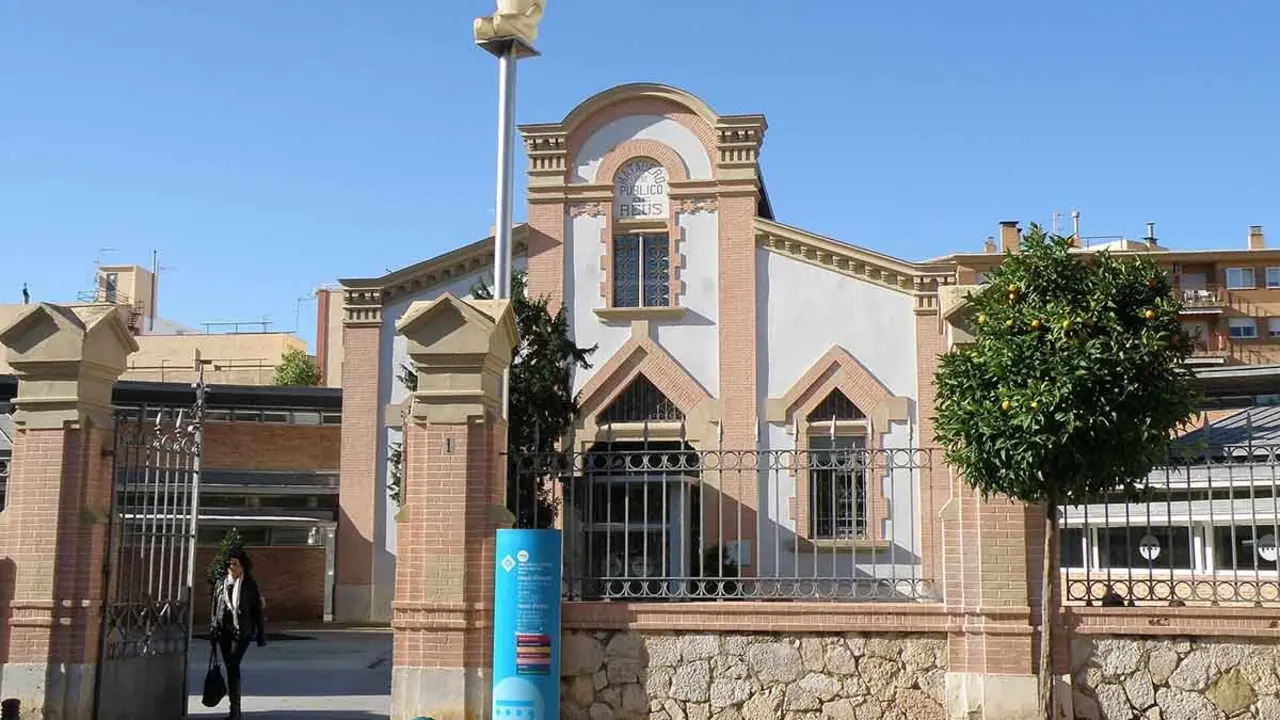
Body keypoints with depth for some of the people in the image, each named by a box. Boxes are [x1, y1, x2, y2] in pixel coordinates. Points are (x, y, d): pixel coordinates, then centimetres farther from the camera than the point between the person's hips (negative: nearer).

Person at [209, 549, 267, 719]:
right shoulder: (221, 584, 9)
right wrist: (212, 632, 9)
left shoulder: (250, 585, 0)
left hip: (242, 632, -4)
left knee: (233, 666, -16)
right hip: (224, 631, 4)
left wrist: (261, 635, 1)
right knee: (230, 668, 8)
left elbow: (258, 610, 1)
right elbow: (214, 609, 14)